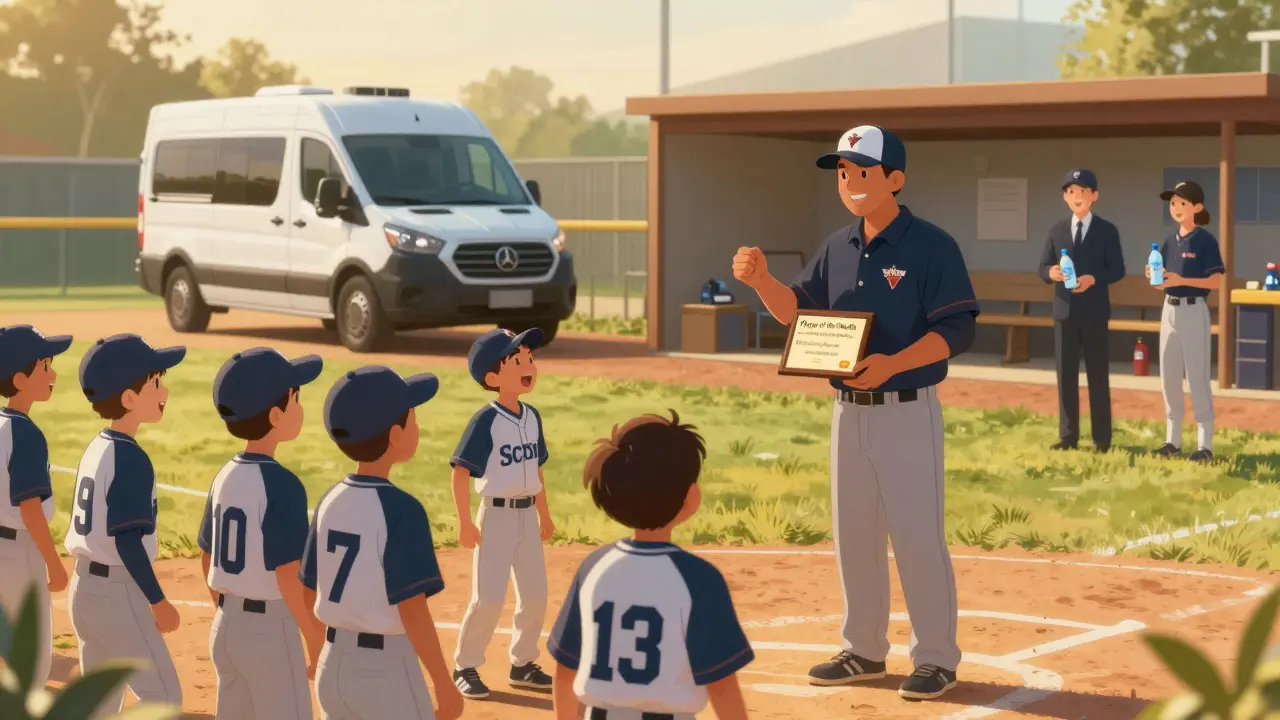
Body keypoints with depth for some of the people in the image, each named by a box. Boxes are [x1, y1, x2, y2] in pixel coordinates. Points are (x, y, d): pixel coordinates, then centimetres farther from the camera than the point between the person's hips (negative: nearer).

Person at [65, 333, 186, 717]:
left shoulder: (95, 449, 9)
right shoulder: (131, 459, -18)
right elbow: (127, 540, -21)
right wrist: (158, 601, -15)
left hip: (84, 587, 9)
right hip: (118, 594, -9)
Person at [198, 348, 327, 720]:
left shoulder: (225, 477, 5)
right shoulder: (282, 485, -18)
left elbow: (208, 559, 13)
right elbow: (289, 577, -20)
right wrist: (317, 643, -12)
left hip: (225, 629, 8)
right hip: (271, 632, -8)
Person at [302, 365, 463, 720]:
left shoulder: (331, 502, 4)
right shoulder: (401, 509, -17)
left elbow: (310, 593, 10)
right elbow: (412, 610, -19)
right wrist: (444, 685, -14)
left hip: (332, 666, 7)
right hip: (386, 672, -7)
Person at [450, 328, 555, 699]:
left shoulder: (532, 416, 5)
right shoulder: (486, 420, -16)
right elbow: (460, 470, -16)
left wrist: (544, 513, 18)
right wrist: (464, 522, -19)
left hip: (527, 516, 7)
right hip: (495, 516, -7)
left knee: (535, 595, 10)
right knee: (489, 597, -6)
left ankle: (522, 664, 25)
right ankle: (465, 666, 9)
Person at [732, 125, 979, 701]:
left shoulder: (931, 246, -11)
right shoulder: (838, 248, 10)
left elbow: (957, 330, -15)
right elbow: (796, 311, 12)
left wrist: (894, 362, -28)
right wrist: (761, 280, -8)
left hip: (908, 412, -7)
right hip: (848, 411, 7)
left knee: (918, 535, -3)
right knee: (853, 534, 13)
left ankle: (936, 658, 8)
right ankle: (864, 651, 25)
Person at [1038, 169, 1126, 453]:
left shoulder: (1107, 230, 1)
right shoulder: (1057, 230, 10)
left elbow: (1117, 269, -3)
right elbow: (1043, 267, 9)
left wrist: (1093, 278, -20)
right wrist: (1050, 272, -15)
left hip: (1094, 312, -3)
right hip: (1064, 310, 3)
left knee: (1098, 375, 2)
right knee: (1066, 375, 5)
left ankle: (1102, 438, 8)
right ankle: (1067, 436, 11)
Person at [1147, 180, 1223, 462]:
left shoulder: (1205, 240, -10)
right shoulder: (1171, 240, 10)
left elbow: (1216, 282, -15)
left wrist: (1182, 280, -25)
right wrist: (1154, 276, -8)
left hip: (1194, 310, -7)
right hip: (1169, 309, 7)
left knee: (1197, 377, -6)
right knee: (1169, 377, 11)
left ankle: (1205, 444, -2)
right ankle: (1173, 440, 19)